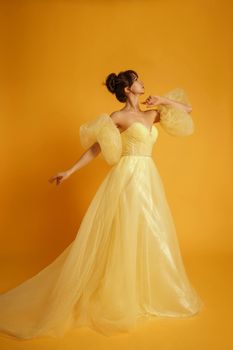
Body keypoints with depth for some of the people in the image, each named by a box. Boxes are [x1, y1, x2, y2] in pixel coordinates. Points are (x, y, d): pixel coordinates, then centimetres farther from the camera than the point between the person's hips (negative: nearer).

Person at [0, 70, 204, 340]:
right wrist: (69, 171, -8)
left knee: (149, 236, 13)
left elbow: (187, 110, 20)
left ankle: (144, 292, 32)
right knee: (124, 236, -2)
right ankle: (117, 295, 16)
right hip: (127, 179, -7)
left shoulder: (151, 114, 14)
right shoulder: (118, 117, -4)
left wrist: (164, 100, 6)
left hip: (148, 180, 7)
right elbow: (95, 148, -3)